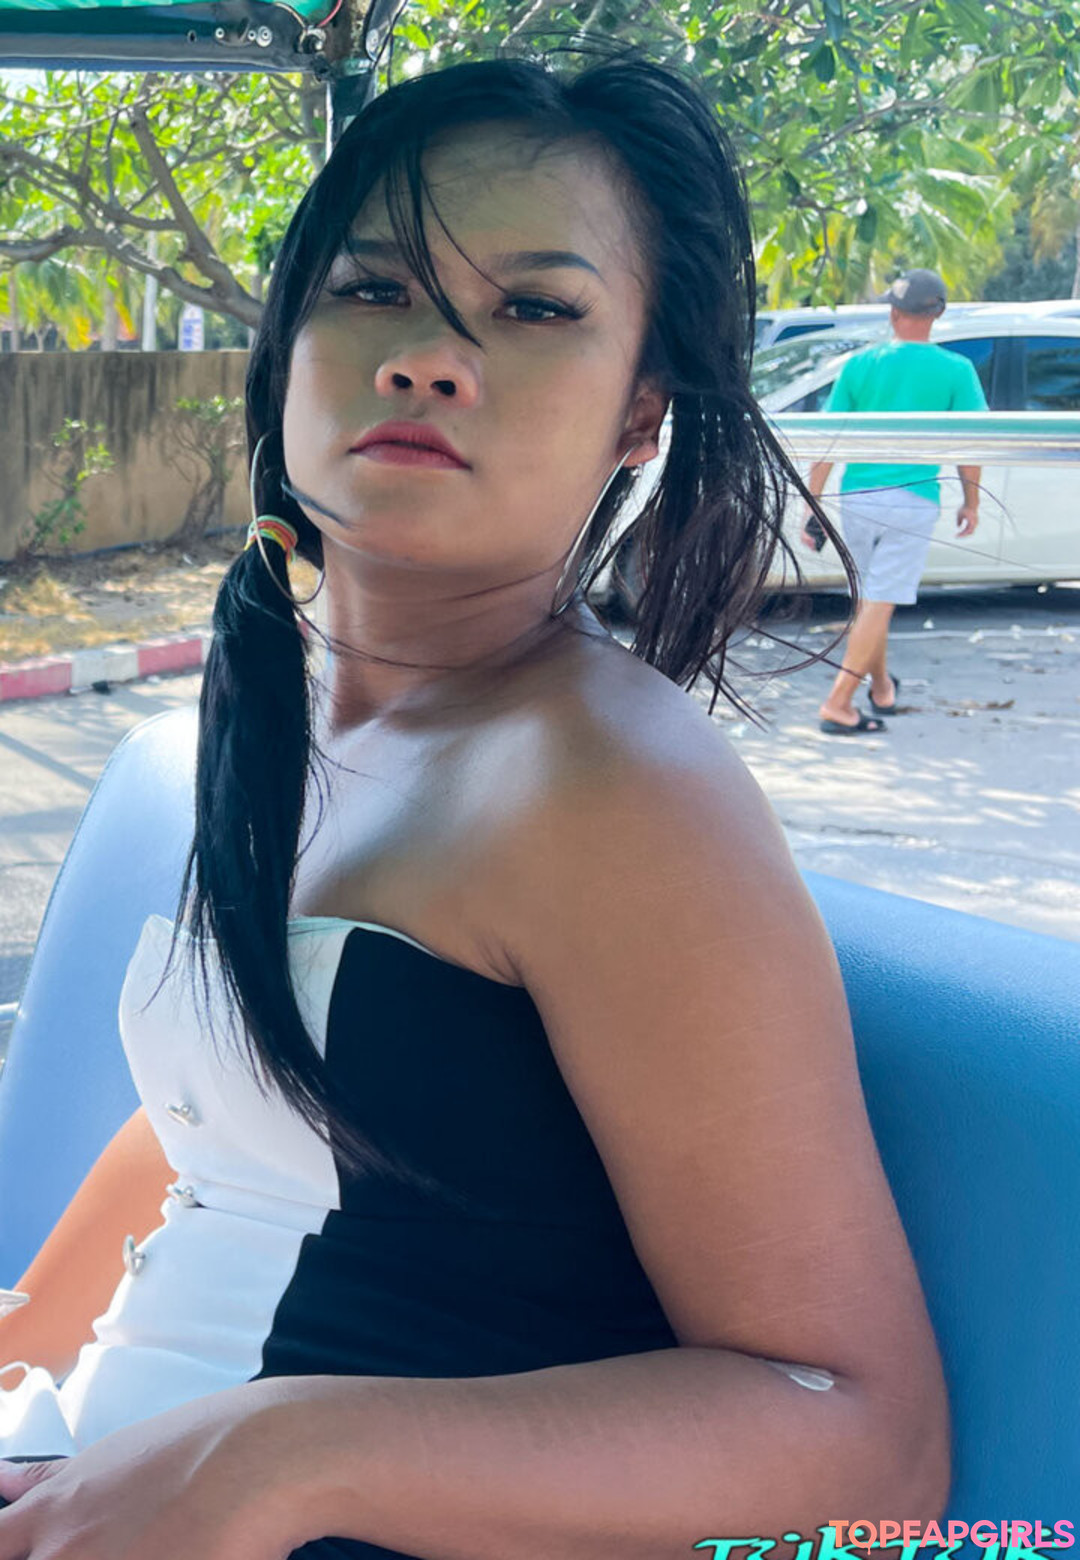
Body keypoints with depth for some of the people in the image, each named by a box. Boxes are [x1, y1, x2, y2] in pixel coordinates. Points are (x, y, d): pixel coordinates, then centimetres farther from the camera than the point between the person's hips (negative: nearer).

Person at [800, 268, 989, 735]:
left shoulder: (859, 364, 3)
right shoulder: (956, 370, -3)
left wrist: (812, 505, 5)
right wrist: (971, 503, 13)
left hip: (857, 498, 3)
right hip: (913, 502, -3)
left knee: (869, 600, 20)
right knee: (879, 603, -2)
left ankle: (881, 690, 34)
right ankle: (837, 704, -7)